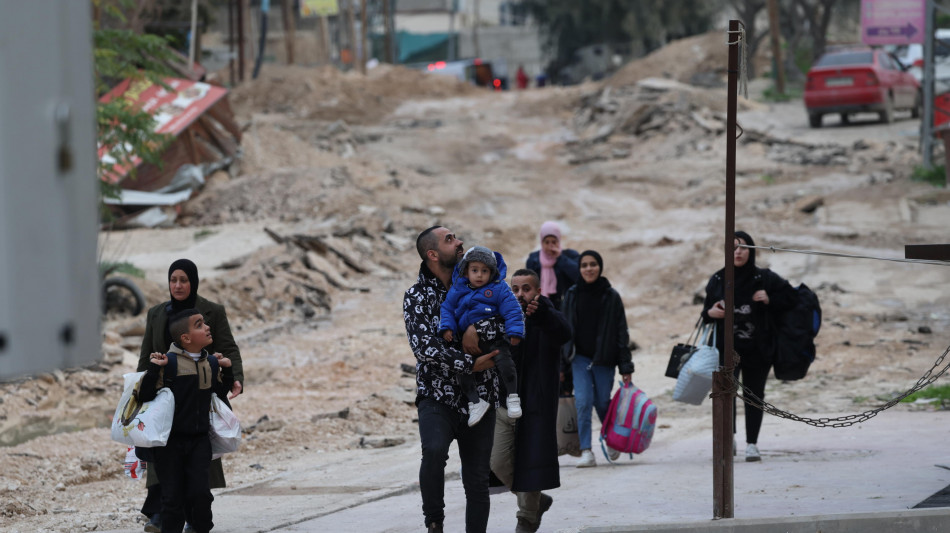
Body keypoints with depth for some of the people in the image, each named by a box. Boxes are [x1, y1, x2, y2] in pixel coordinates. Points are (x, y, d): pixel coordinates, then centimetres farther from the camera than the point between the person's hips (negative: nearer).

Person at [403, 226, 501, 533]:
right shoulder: (417, 296, -2)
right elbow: (423, 346, -13)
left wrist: (474, 326, -12)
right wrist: (469, 364, -16)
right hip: (437, 396, -4)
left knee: (477, 482, 3)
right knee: (434, 450, -30)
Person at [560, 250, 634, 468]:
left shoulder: (611, 296, -1)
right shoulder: (572, 295, 4)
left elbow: (621, 333, 0)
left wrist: (626, 366, -4)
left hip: (604, 359, -1)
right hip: (580, 358, 1)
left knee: (602, 403, 5)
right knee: (583, 402, -11)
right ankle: (586, 452, -12)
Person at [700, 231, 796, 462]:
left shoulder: (764, 278, 0)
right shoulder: (717, 280, 6)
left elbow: (790, 297, 6)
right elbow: (707, 310, 16)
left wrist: (770, 300, -12)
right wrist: (710, 313, -7)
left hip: (757, 350, 0)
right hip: (726, 347, 0)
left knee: (754, 394, 6)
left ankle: (752, 444, 17)